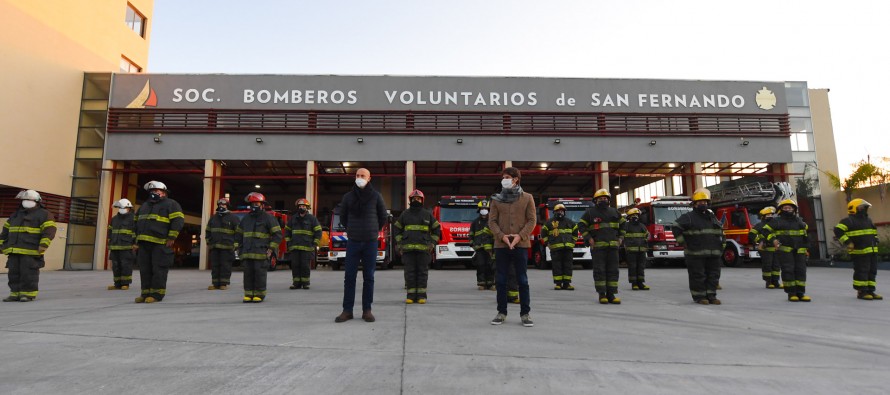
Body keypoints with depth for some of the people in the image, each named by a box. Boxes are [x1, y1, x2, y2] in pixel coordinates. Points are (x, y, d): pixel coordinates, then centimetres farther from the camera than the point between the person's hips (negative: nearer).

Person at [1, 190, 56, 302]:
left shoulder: (44, 215, -3)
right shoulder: (15, 215, 20)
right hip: (14, 251, 7)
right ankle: (15, 293, 14)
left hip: (31, 252, -7)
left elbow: (49, 231, -13)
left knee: (28, 273, -6)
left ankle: (29, 294, -1)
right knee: (14, 272, 7)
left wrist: (43, 244, -23)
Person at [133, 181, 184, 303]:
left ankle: (157, 294, -1)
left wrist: (171, 237, -16)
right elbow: (137, 223, 27)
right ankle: (146, 293, 17)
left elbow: (178, 220, -11)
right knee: (144, 269, 9)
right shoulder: (144, 205, 23)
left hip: (160, 244, -7)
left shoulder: (171, 204, 0)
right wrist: (137, 240, 20)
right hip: (143, 243, 8)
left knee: (158, 269, -6)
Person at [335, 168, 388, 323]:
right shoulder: (348, 197, 4)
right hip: (353, 242, 1)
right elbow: (342, 217, 17)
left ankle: (367, 310, 10)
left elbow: (383, 217, 12)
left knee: (369, 277, 3)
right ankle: (347, 310, 7)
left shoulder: (376, 196, 1)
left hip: (370, 242, -1)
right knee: (349, 277, 0)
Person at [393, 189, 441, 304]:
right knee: (410, 272, 1)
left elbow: (437, 228, 15)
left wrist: (432, 243, 5)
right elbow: (396, 228, 18)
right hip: (408, 248, 1)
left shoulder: (427, 214, 10)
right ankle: (411, 295, 7)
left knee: (422, 272, 1)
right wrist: (400, 242, 7)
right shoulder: (405, 214, 11)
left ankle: (421, 295, 7)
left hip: (424, 248, -1)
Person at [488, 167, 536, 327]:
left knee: (522, 279, 3)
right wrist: (502, 236, -12)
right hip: (501, 244, 2)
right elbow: (492, 221, 3)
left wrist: (520, 236, -14)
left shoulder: (527, 198, 4)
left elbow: (532, 220, 0)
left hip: (521, 244, -1)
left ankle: (525, 314, 12)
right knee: (500, 280, 6)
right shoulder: (496, 199, 7)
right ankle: (501, 312, 17)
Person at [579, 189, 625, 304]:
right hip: (597, 246, -4)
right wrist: (589, 238, -6)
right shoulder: (590, 212, 2)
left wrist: (620, 237, 15)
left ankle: (611, 294, 6)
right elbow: (581, 225, 2)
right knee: (599, 270, -3)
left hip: (613, 246, 4)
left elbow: (623, 224, 25)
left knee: (613, 270, 2)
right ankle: (602, 294, 2)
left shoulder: (614, 212, 14)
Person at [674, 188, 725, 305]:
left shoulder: (712, 217, 18)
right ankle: (699, 297, 6)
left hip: (713, 254, 6)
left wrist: (722, 242, 19)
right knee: (698, 276, -2)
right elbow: (676, 228, -7)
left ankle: (711, 296, 16)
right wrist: (682, 242, -9)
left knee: (713, 276, 8)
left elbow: (720, 231, 30)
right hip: (696, 254, -6)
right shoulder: (689, 217, -4)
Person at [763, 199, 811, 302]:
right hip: (784, 250, -5)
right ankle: (791, 293, -3)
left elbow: (804, 232, 28)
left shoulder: (799, 221, 17)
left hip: (799, 250, 5)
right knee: (788, 270, -7)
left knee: (800, 270, 1)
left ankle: (801, 293, 6)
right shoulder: (777, 221, 2)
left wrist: (805, 247, 24)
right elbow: (766, 230, 2)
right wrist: (773, 240, -13)